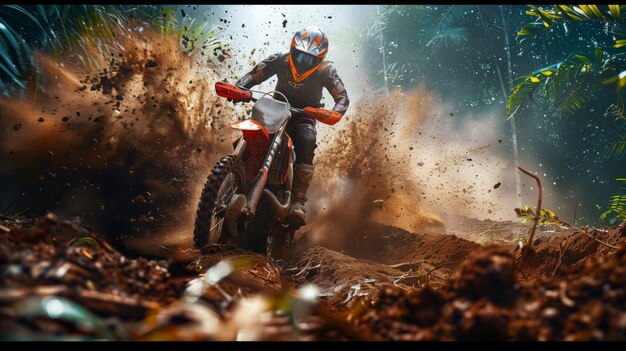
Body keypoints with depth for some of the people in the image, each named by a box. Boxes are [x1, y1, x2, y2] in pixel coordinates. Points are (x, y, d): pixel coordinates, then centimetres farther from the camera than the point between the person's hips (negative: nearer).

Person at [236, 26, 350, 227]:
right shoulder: (281, 60, -7)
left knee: (307, 142, -34)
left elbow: (342, 97, -10)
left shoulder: (324, 71, -9)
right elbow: (254, 75, -7)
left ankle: (298, 202, -40)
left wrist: (334, 113, -32)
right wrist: (238, 87, -28)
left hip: (305, 117, -2)